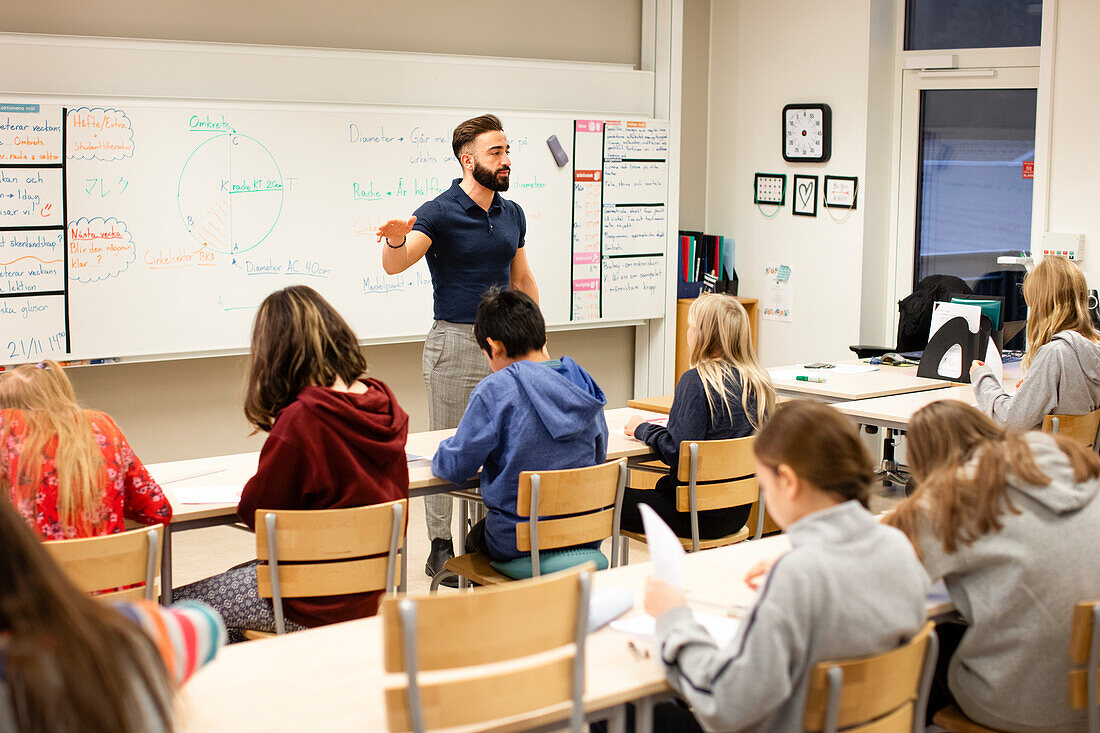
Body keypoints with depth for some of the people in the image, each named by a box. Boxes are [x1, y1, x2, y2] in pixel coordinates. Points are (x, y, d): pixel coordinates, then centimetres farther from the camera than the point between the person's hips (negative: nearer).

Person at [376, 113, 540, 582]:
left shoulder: (512, 214, 9)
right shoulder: (439, 213, -10)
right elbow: (394, 265, -24)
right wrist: (396, 241, -47)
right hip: (455, 343, -5)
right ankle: (442, 547, 9)